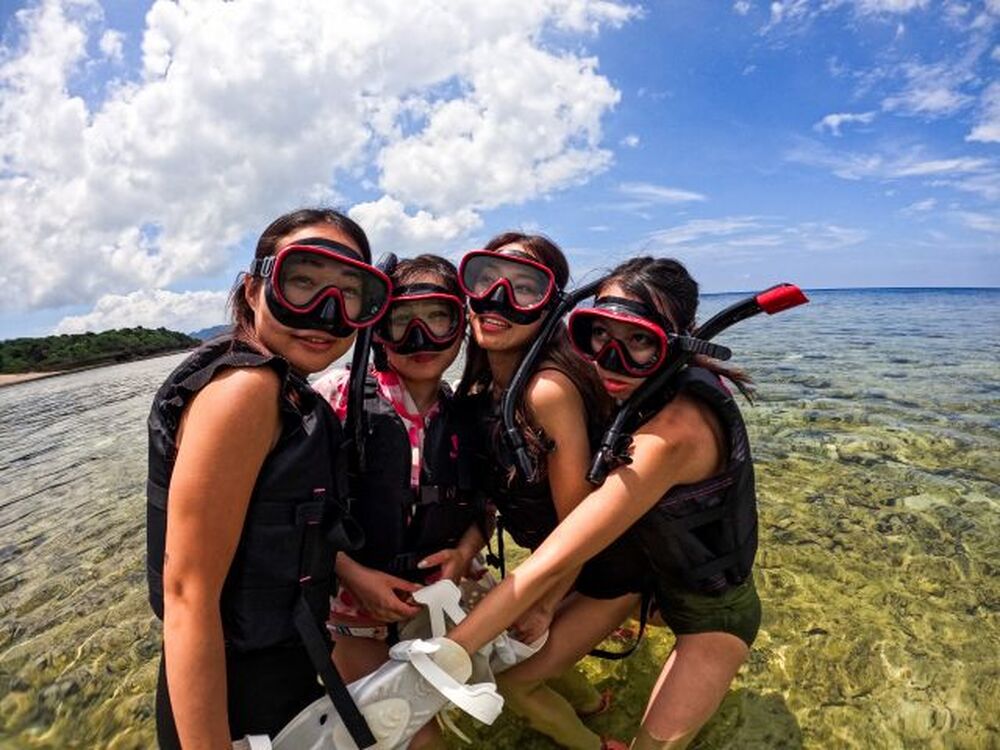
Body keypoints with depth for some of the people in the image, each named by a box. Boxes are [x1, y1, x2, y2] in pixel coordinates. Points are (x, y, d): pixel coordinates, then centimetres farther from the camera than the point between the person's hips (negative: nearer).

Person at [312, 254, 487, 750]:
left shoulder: (462, 418, -4)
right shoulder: (339, 395, -17)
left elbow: (483, 503, 6)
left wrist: (465, 551, -13)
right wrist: (353, 574, -21)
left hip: (432, 603, 4)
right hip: (352, 599, -3)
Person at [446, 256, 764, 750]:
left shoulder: (676, 429, -37)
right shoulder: (648, 389, -14)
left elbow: (552, 565, -39)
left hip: (713, 611, -6)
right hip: (642, 571, 6)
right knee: (517, 677, 2)